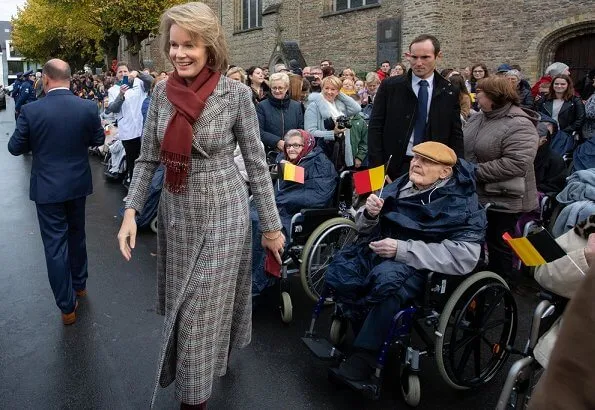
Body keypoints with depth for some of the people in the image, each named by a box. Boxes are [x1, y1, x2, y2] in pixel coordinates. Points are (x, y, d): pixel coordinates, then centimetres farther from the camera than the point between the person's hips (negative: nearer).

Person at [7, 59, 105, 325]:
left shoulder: (31, 111, -15)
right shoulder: (88, 107, -10)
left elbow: (15, 148, -4)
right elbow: (98, 140, 5)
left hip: (47, 187, -3)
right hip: (78, 183, 3)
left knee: (55, 245, 5)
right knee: (76, 235, 23)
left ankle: (67, 306, 10)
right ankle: (79, 284, 41)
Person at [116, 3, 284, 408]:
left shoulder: (236, 93, -12)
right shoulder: (162, 92, 0)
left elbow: (256, 163, -7)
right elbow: (148, 159, 6)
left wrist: (272, 226, -4)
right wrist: (131, 211, -4)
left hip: (222, 212, -4)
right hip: (175, 212, 5)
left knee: (205, 311, 2)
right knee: (180, 305, 19)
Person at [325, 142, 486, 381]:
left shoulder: (461, 204, -5)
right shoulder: (400, 187, 9)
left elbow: (464, 256, -19)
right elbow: (366, 229, 18)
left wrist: (402, 250, -23)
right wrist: (370, 215, -8)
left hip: (417, 265, -5)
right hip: (376, 251, 6)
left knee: (386, 279, -37)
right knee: (338, 272, -21)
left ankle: (366, 353, -17)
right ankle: (372, 336, -1)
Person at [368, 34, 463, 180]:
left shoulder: (449, 92, 3)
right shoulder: (390, 86, -1)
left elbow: (456, 135, 7)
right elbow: (375, 128, -2)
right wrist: (378, 169, -9)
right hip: (395, 167, -1)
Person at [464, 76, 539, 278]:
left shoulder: (519, 126, -20)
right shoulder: (477, 118, 6)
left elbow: (516, 163, -29)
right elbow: (463, 146, 16)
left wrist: (476, 171, -25)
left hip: (502, 199, -8)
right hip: (475, 195, 8)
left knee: (498, 246, 8)